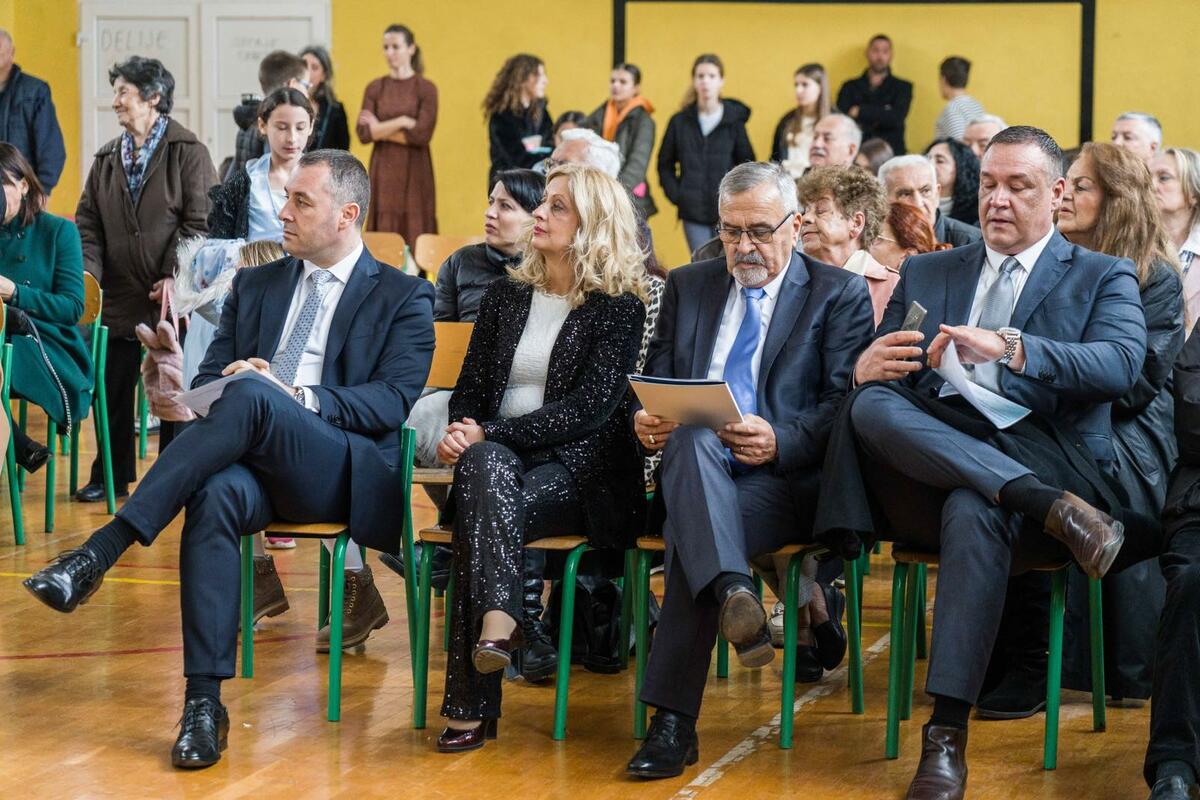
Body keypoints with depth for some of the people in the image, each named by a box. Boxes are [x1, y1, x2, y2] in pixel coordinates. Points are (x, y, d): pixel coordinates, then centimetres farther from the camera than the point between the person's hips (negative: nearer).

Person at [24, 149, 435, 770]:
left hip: (340, 471, -3)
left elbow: (396, 400, -3)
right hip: (254, 464, 4)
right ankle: (203, 703, -37)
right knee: (216, 494, -36)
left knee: (249, 397, -35)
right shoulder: (255, 285, 25)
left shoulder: (404, 298, 11)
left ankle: (100, 552, -38)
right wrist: (221, 388, -6)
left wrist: (297, 398, -17)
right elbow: (208, 377, 21)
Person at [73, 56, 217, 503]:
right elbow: (88, 223, 11)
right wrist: (88, 269, -5)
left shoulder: (188, 152, -6)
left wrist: (175, 277, -16)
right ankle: (113, 476, 19)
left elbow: (200, 223, -9)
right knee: (113, 390, 7)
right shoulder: (108, 159, 11)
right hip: (121, 295, 5)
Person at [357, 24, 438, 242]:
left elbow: (422, 134, -12)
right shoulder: (375, 88, 8)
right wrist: (401, 122, -11)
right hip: (383, 171, 3)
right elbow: (364, 134, -3)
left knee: (414, 233, -5)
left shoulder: (426, 88, -1)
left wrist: (381, 130, -5)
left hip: (414, 172, -2)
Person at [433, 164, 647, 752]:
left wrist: (489, 433, -17)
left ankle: (472, 705, -38)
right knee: (486, 466, -35)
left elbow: (590, 407, -10)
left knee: (479, 512, -34)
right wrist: (460, 433, -8)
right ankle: (498, 617, -49)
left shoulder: (619, 307, 0)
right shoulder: (506, 295, 18)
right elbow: (471, 386, 17)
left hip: (577, 467, -4)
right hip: (498, 456, 4)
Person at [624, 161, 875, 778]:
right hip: (690, 469, 3)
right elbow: (656, 379, 19)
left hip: (785, 478, -3)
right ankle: (735, 595, -60)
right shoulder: (689, 285, 23)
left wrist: (780, 442, -22)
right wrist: (646, 419, -8)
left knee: (689, 532, -35)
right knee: (691, 440, -37)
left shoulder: (839, 295, 9)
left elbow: (843, 403, -2)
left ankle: (672, 722, -37)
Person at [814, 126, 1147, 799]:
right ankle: (1055, 510, -38)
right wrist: (867, 369, -10)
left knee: (972, 511, -38)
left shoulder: (1104, 278, 15)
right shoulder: (926, 274, 26)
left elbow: (1121, 365, -6)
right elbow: (880, 382, 16)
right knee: (870, 404, -29)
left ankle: (947, 738, -38)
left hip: (1040, 458, -3)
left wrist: (1012, 349, -21)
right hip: (923, 481, 3)